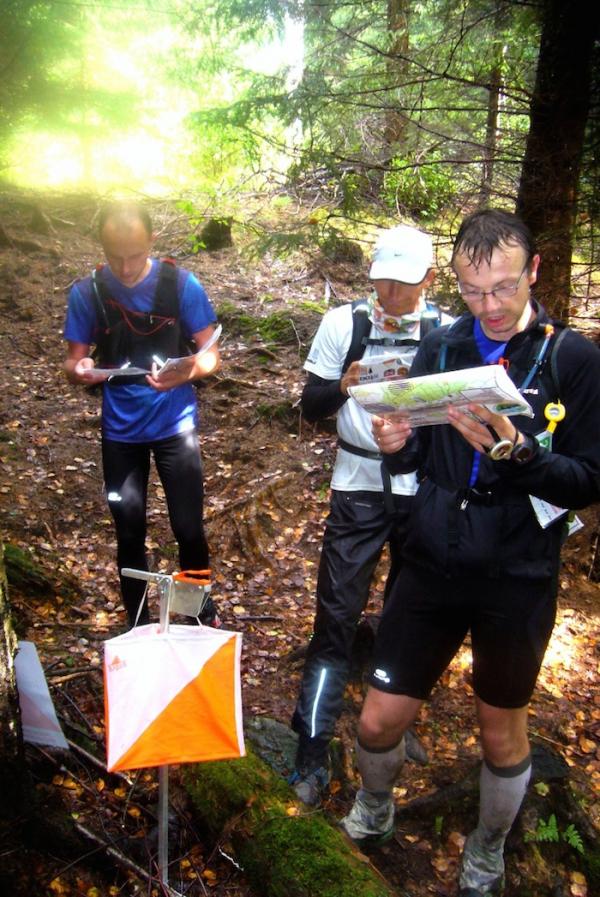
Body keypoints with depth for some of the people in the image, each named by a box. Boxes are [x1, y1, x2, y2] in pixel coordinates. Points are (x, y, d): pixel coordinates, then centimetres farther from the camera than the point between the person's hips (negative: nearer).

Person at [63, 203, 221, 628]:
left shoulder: (181, 284, -10)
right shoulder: (86, 292, -6)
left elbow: (211, 354, -8)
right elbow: (73, 360, -1)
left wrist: (186, 372, -31)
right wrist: (79, 370, -26)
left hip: (176, 424, -1)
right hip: (120, 431, 2)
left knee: (188, 528, 3)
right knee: (129, 531, 11)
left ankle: (203, 610, 29)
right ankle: (138, 624, 30)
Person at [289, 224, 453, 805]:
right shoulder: (343, 323, -2)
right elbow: (311, 407, 0)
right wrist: (343, 386, -21)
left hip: (423, 491, 1)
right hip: (358, 490, -1)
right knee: (336, 615, -1)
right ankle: (312, 747, 10)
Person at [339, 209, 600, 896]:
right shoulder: (440, 347, 1)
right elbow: (416, 459, 7)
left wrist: (513, 450, -28)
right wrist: (395, 444, -15)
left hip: (518, 580, -2)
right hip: (432, 564, 2)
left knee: (502, 730, 17)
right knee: (381, 720, 8)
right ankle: (373, 811, 43)